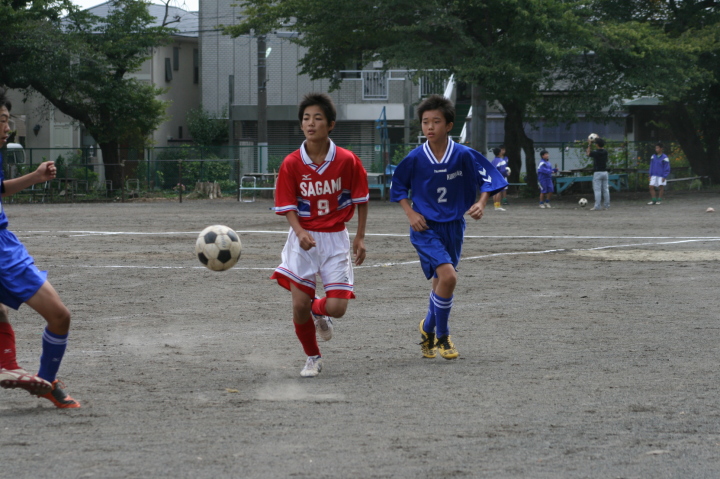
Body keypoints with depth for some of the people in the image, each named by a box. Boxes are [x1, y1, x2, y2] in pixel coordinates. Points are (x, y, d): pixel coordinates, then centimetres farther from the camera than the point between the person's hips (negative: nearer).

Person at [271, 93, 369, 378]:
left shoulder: (347, 161, -8)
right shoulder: (291, 163, -7)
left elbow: (361, 199, 5)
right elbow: (287, 206, -6)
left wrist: (360, 237, 2)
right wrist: (300, 233, -24)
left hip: (335, 239, 0)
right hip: (303, 240, 0)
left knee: (337, 308, -10)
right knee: (299, 305, -7)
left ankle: (319, 311, 30)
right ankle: (313, 358, 20)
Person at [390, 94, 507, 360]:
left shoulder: (463, 155, -10)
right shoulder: (415, 158, -10)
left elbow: (488, 177, 0)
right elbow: (398, 186, 6)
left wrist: (480, 203, -16)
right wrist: (410, 213, -6)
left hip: (453, 226, 3)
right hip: (425, 228, -3)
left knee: (441, 282, 13)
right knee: (448, 276, -20)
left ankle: (428, 328, 41)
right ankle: (442, 337, -2)